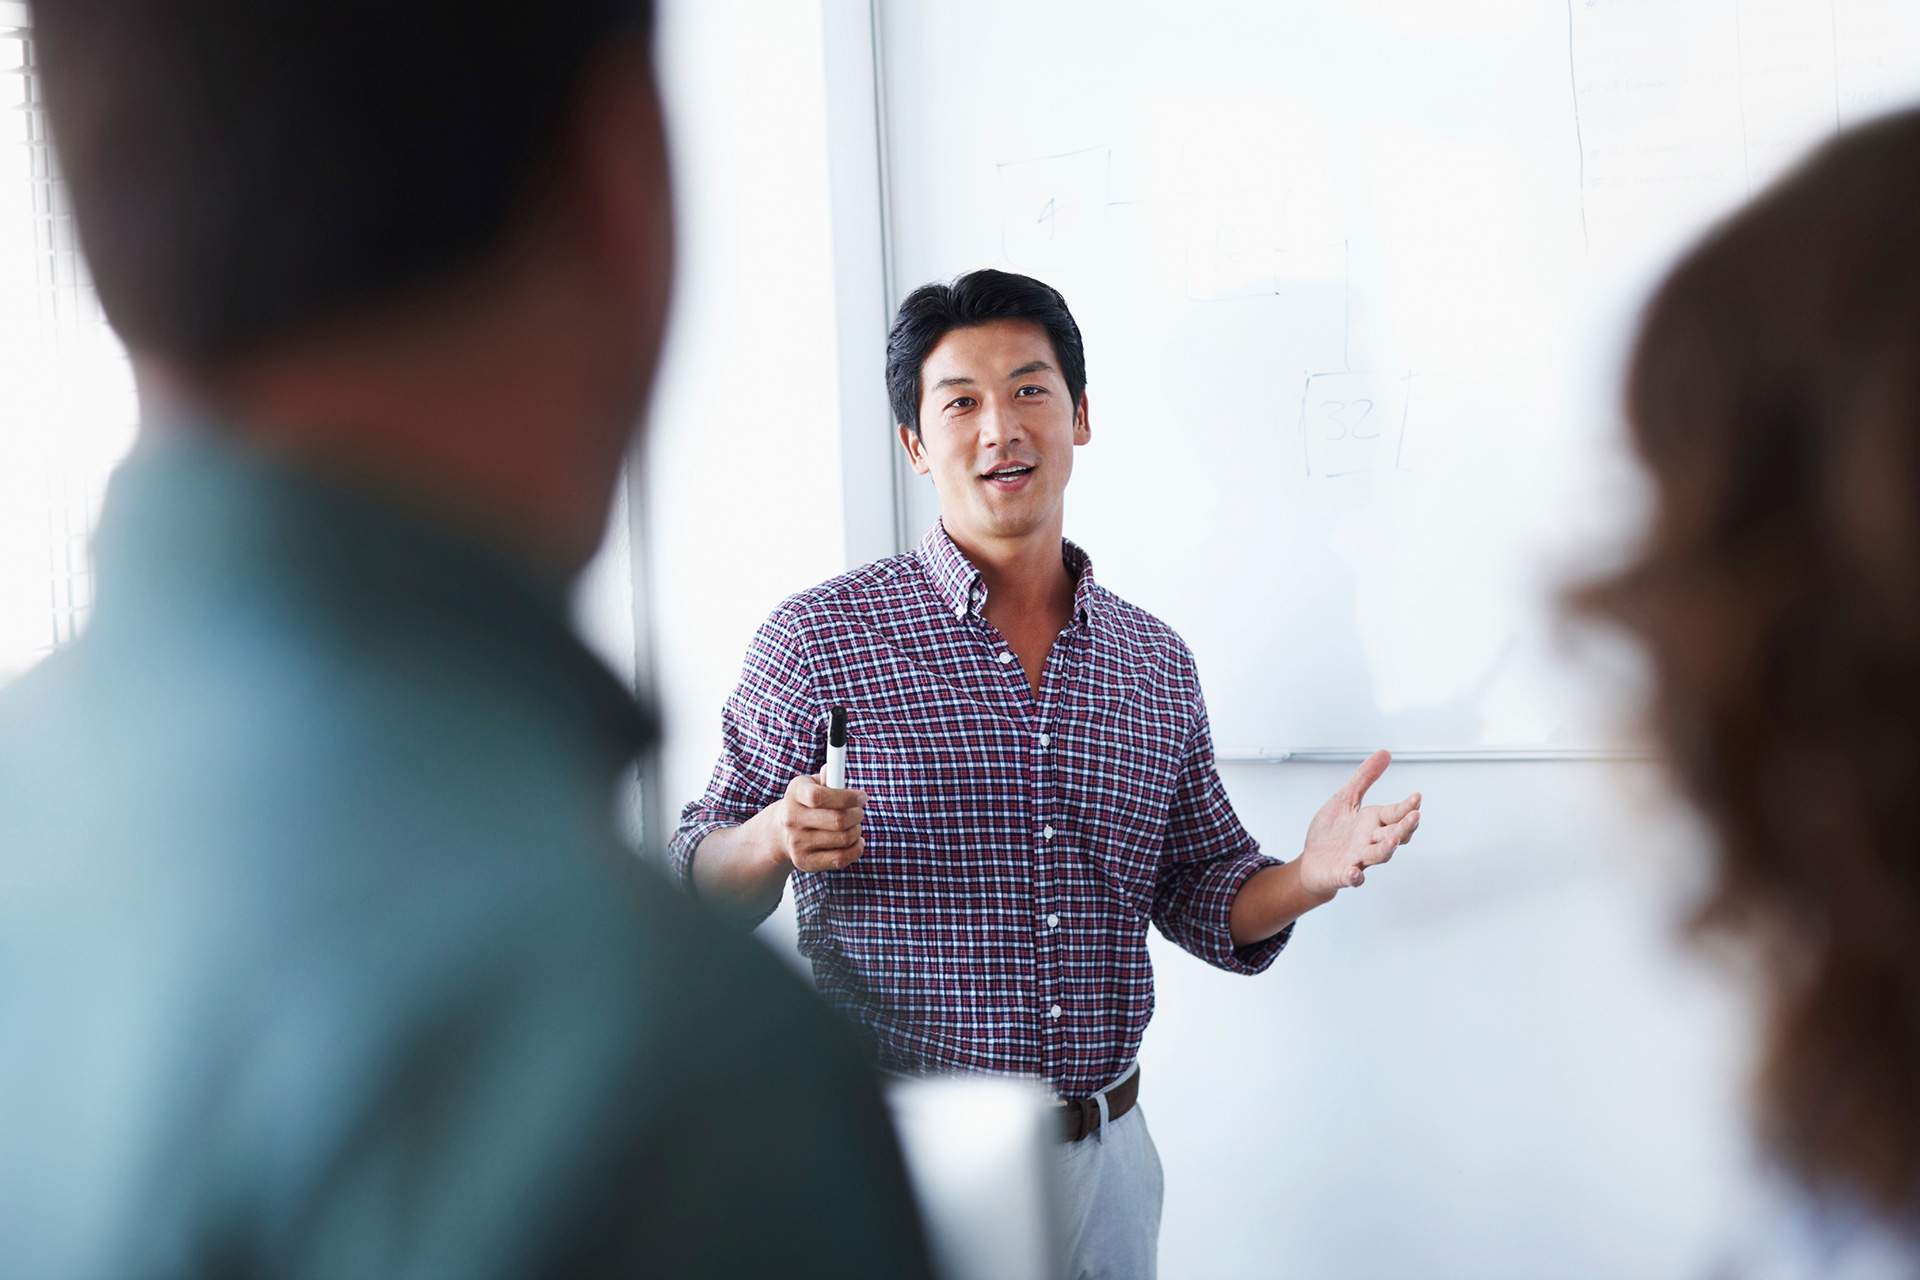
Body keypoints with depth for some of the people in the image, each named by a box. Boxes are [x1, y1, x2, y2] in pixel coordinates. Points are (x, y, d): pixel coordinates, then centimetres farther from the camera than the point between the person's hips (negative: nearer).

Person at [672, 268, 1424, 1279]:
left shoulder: (1157, 664, 6)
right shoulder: (819, 638, -7)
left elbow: (1200, 891, 13)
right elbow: (699, 888, -3)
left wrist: (1308, 877, -7)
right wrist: (775, 840, -24)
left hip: (1107, 1158, 4)